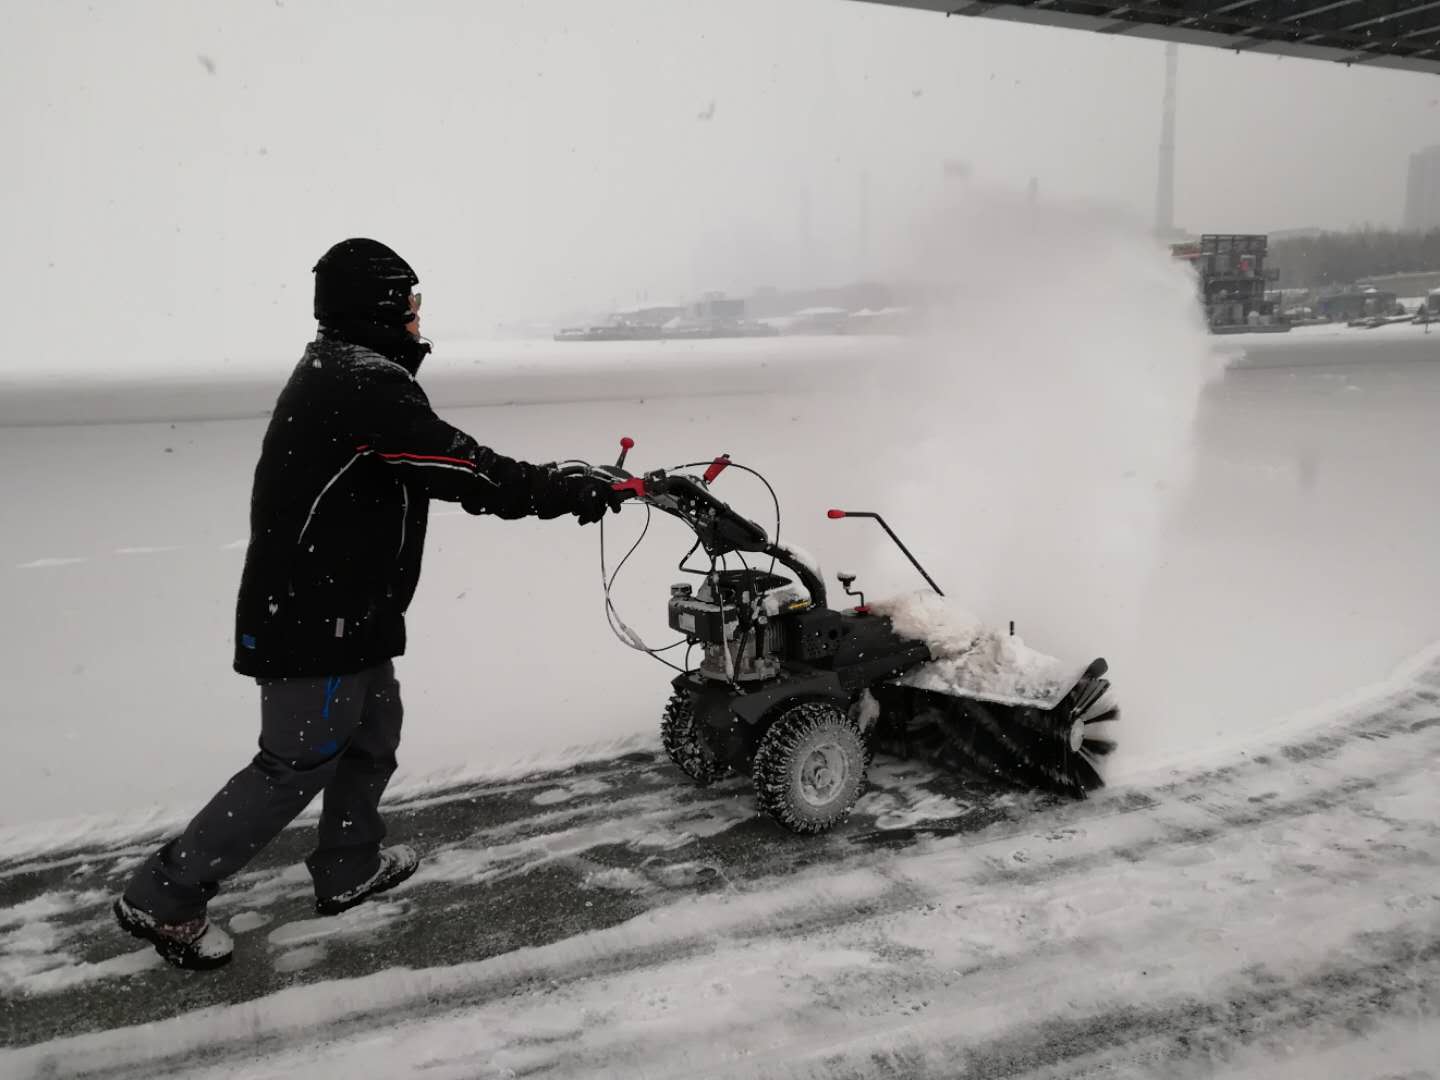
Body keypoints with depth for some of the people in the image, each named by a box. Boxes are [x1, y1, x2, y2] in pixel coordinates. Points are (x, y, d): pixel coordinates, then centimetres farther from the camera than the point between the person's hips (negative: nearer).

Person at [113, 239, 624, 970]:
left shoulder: (336, 372, 13)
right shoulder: (368, 385, -22)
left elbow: (439, 467, 15)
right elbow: (466, 472, -24)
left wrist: (552, 483, 11)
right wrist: (576, 494, -14)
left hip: (340, 608, 10)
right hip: (315, 620, -10)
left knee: (373, 733, 21)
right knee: (296, 765, 2)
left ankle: (347, 870, 35)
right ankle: (163, 898, 13)